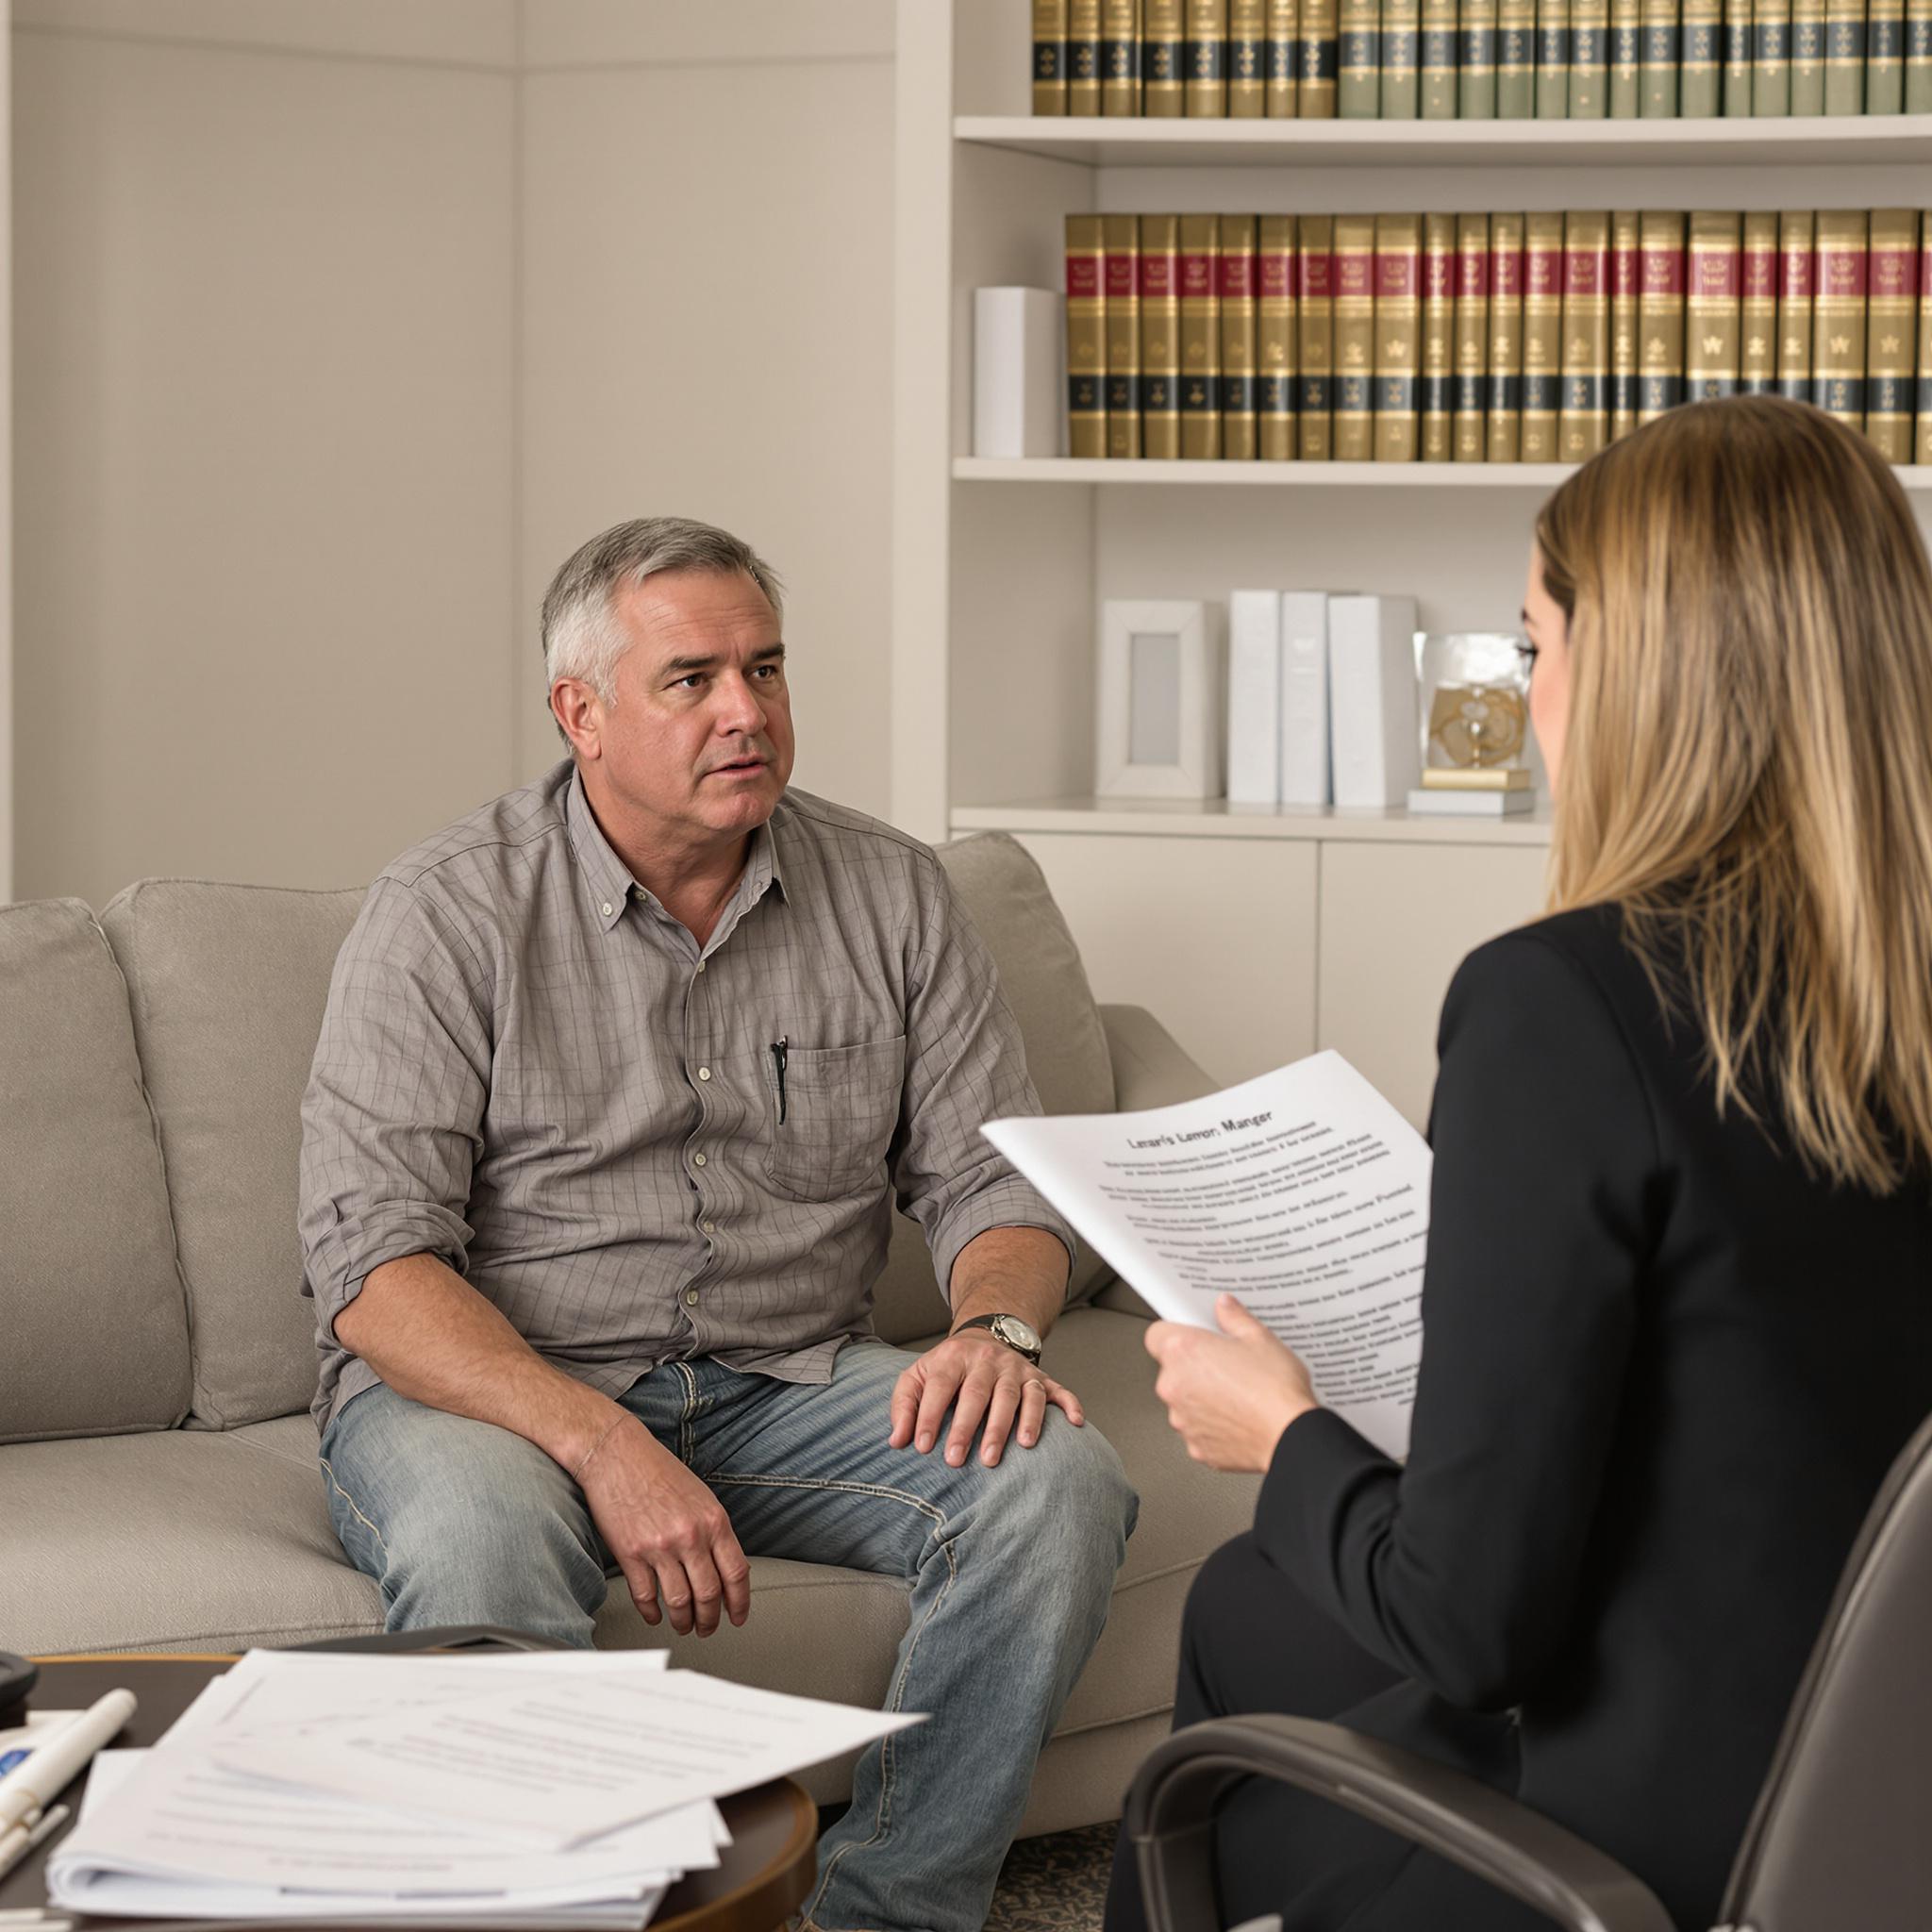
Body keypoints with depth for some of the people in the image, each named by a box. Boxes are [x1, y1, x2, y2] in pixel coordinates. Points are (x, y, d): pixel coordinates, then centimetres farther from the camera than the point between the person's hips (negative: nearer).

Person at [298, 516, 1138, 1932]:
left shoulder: (891, 896, 5)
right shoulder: (450, 914, -7)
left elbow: (991, 1176, 8)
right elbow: (371, 1262, -15)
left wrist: (998, 1327, -18)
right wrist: (600, 1445, -29)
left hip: (787, 1387, 4)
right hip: (494, 1387, -4)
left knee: (1059, 1481, -22)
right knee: (476, 1541, -38)